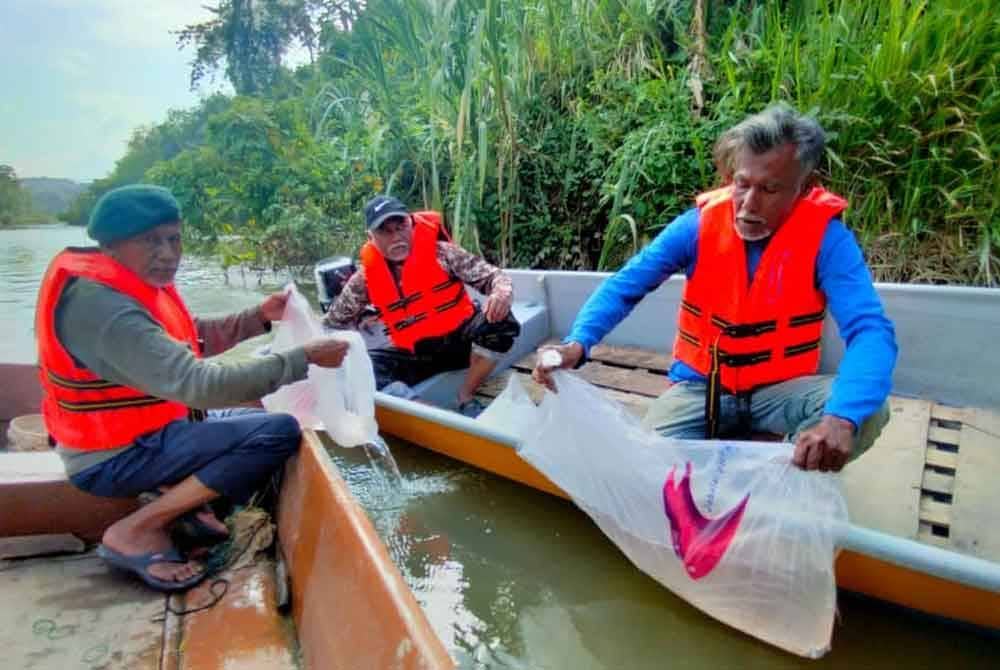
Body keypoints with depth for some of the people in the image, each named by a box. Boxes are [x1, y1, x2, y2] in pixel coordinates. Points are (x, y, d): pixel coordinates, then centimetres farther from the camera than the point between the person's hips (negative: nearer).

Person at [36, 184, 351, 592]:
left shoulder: (130, 285, 3)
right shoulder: (99, 305, -28)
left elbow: (194, 340, 13)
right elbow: (201, 385, -36)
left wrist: (258, 317, -2)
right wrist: (304, 358, -32)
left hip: (141, 433, 10)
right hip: (115, 457, -10)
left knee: (257, 413, 22)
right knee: (280, 432, -24)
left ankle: (181, 495, 4)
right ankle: (136, 532, -13)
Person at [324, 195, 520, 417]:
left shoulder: (439, 252, -10)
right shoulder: (365, 279, -4)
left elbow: (490, 275, -14)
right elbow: (332, 324, 10)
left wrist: (502, 292, -35)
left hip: (460, 339, 0)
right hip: (415, 355, 1)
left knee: (500, 321, -30)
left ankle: (465, 397, -10)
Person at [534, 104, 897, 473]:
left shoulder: (826, 237, -16)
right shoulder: (699, 224, -12)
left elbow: (870, 331, -26)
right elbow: (624, 286, -12)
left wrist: (841, 417, -47)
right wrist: (577, 343, -33)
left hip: (780, 390, 0)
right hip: (700, 385, 0)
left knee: (867, 410, -27)